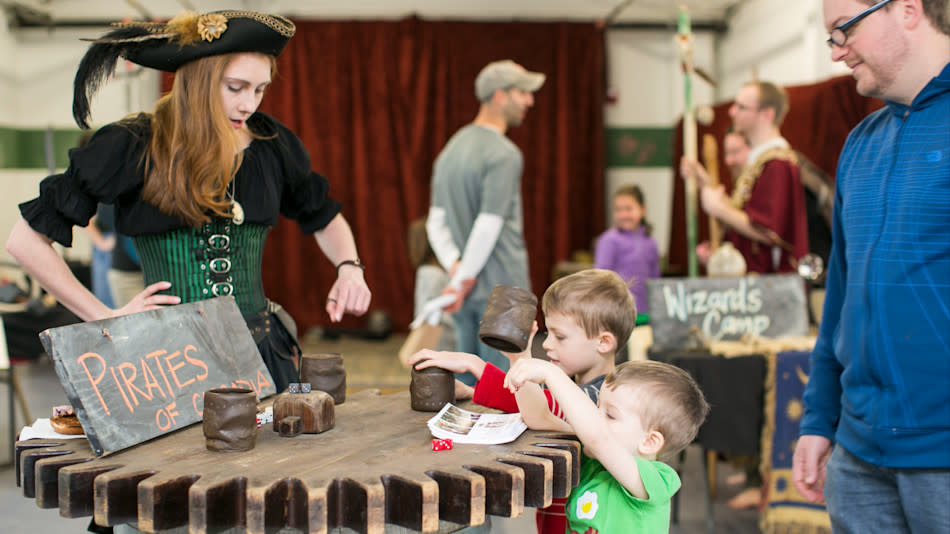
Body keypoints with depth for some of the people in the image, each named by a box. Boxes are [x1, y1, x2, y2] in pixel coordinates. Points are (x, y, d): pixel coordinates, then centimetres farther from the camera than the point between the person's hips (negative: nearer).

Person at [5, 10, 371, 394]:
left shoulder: (270, 144, 5)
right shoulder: (133, 148, -5)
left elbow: (323, 217, 23)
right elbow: (25, 240, -1)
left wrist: (349, 268, 3)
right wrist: (106, 318, -4)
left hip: (262, 356, 3)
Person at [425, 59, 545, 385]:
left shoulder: (450, 150, 14)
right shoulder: (504, 154, -13)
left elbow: (436, 223, 9)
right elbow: (489, 226, -19)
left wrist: (456, 270, 0)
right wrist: (463, 280, -13)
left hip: (467, 295, 8)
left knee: (466, 386, 14)